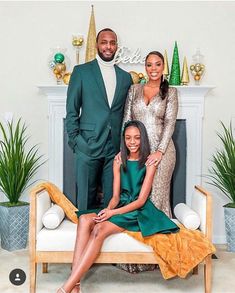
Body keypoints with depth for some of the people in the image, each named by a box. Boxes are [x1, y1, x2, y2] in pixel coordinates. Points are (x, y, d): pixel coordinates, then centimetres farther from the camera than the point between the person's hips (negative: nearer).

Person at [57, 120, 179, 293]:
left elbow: (141, 200, -9)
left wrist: (113, 213, -20)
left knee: (100, 229, -31)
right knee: (85, 219, -26)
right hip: (120, 207, 5)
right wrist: (108, 210, -15)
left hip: (139, 212, -5)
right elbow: (116, 196, 8)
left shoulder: (149, 163, -4)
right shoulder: (119, 162, 11)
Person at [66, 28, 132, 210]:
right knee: (86, 198, 5)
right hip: (88, 146, -2)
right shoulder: (81, 71, 3)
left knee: (112, 198, 8)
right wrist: (75, 140, -5)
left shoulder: (125, 77, 12)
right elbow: (71, 110, 2)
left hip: (115, 147, 3)